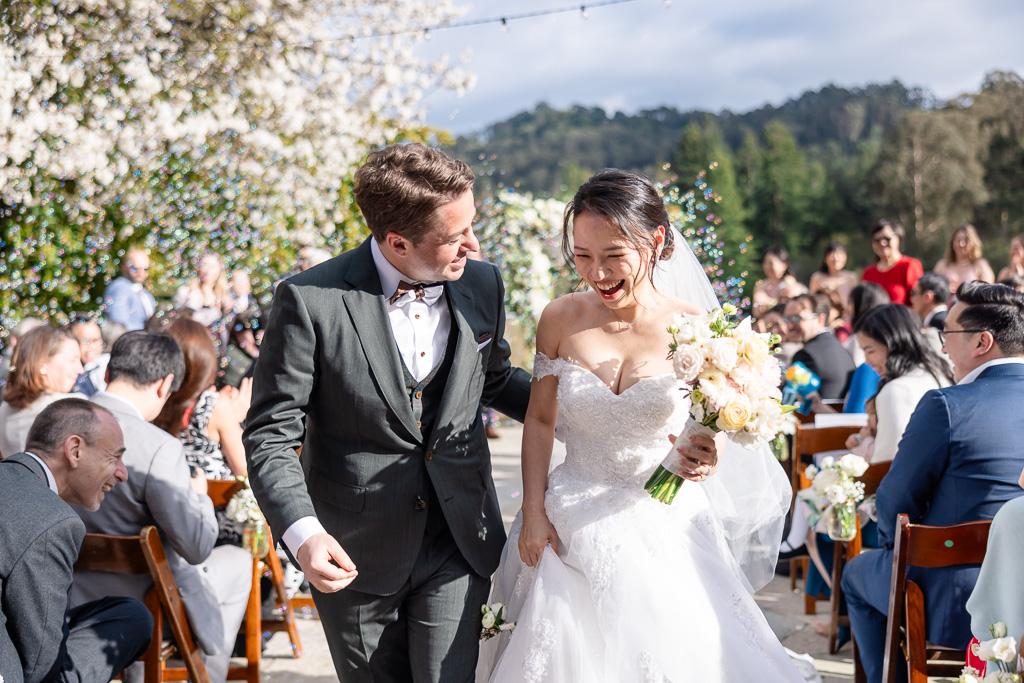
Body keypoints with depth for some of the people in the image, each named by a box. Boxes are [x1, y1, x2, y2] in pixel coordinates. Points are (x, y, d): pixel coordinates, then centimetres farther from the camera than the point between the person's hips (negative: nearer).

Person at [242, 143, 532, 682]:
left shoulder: (482, 284, -2)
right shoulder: (309, 301, -17)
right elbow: (270, 436, -13)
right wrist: (302, 532, -28)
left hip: (458, 542, 3)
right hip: (353, 552, -2)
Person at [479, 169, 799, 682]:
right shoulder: (560, 319, -7)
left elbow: (711, 433, -2)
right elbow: (539, 420, 3)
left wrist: (702, 458, -24)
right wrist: (533, 513, -2)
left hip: (665, 527, -1)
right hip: (573, 528, 1)